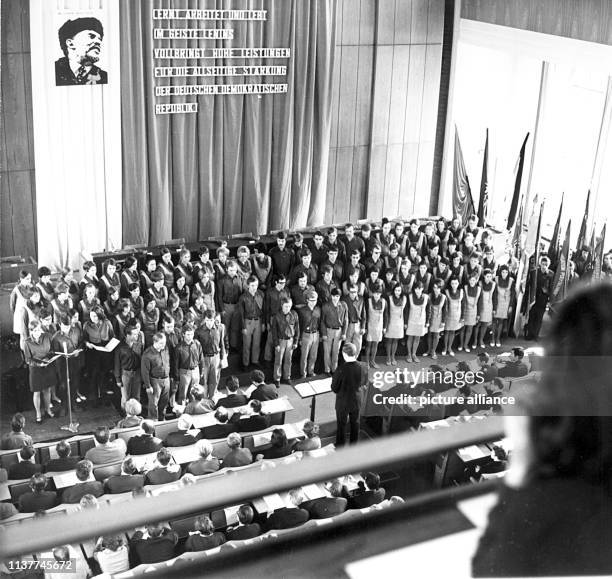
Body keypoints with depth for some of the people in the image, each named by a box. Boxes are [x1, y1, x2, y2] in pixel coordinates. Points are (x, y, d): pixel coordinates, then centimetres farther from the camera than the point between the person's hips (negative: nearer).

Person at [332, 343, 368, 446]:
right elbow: (365, 383, 0)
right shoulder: (363, 367, -17)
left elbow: (334, 389, -18)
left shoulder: (341, 370, -30)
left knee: (341, 425, 16)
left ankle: (340, 446, 30)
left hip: (343, 402, -4)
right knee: (355, 423, 24)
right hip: (357, 401, 4)